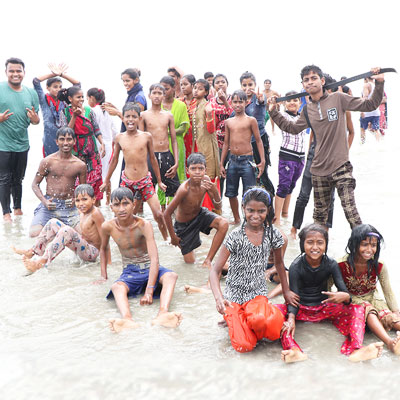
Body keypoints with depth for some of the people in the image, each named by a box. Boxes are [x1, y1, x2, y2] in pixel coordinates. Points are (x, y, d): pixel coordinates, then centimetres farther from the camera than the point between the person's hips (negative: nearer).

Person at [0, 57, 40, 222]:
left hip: (22, 144, 4)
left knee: (18, 179, 15)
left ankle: (18, 208, 27)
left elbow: (36, 121, 11)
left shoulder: (31, 93, 6)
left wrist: (35, 118, -11)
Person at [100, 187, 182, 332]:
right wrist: (104, 275, 12)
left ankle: (162, 314, -56)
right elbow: (104, 249, 15)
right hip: (129, 272, 1)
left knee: (171, 276, -33)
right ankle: (127, 319, -61)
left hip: (149, 269, -1)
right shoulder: (108, 227, -8)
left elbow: (154, 259, -25)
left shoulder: (144, 225, -18)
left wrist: (149, 291, -33)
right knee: (116, 287, -34)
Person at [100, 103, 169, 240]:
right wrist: (106, 181, 19)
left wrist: (159, 181, 11)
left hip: (145, 181, -1)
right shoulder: (119, 138, 1)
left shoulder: (146, 136, -4)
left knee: (158, 214, -5)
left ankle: (167, 239, 16)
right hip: (127, 182, 2)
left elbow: (152, 159, 6)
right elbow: (114, 160, 12)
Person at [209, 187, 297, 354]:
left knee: (259, 320, -35)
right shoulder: (235, 236, -13)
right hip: (234, 295, -1)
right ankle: (235, 317, 11)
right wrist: (218, 298, -30)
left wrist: (286, 291, 18)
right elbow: (215, 271, -14)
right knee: (244, 346, -19)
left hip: (258, 293, 2)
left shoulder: (272, 234, -2)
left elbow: (279, 262, 17)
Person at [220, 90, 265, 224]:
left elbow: (258, 141, 0)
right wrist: (221, 164, 12)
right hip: (233, 160, 5)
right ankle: (236, 219, 28)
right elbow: (226, 143, 15)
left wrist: (262, 161, -8)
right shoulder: (228, 122, 11)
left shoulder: (251, 120, -1)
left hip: (247, 160, -4)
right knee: (231, 193, 11)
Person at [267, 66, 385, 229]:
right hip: (319, 169, 4)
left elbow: (370, 105, 0)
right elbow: (292, 128, 25)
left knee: (351, 212, -11)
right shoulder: (307, 110, 12)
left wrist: (379, 83, -11)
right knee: (319, 213, 14)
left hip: (340, 167, -4)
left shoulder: (337, 98, -1)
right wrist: (273, 112, 24)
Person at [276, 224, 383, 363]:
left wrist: (345, 297, -40)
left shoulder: (331, 264, -8)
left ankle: (355, 350, -41)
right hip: (301, 309, -2)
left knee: (357, 309, -20)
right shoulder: (296, 266, -13)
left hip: (325, 308, 2)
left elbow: (345, 292, -14)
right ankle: (294, 350, -52)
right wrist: (291, 318, -38)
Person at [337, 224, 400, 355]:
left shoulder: (379, 266, -10)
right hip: (350, 300, -4)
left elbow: (389, 293, -3)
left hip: (371, 299, 4)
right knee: (368, 309, -35)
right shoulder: (342, 265, -17)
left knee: (389, 316, -28)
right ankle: (389, 342, -53)